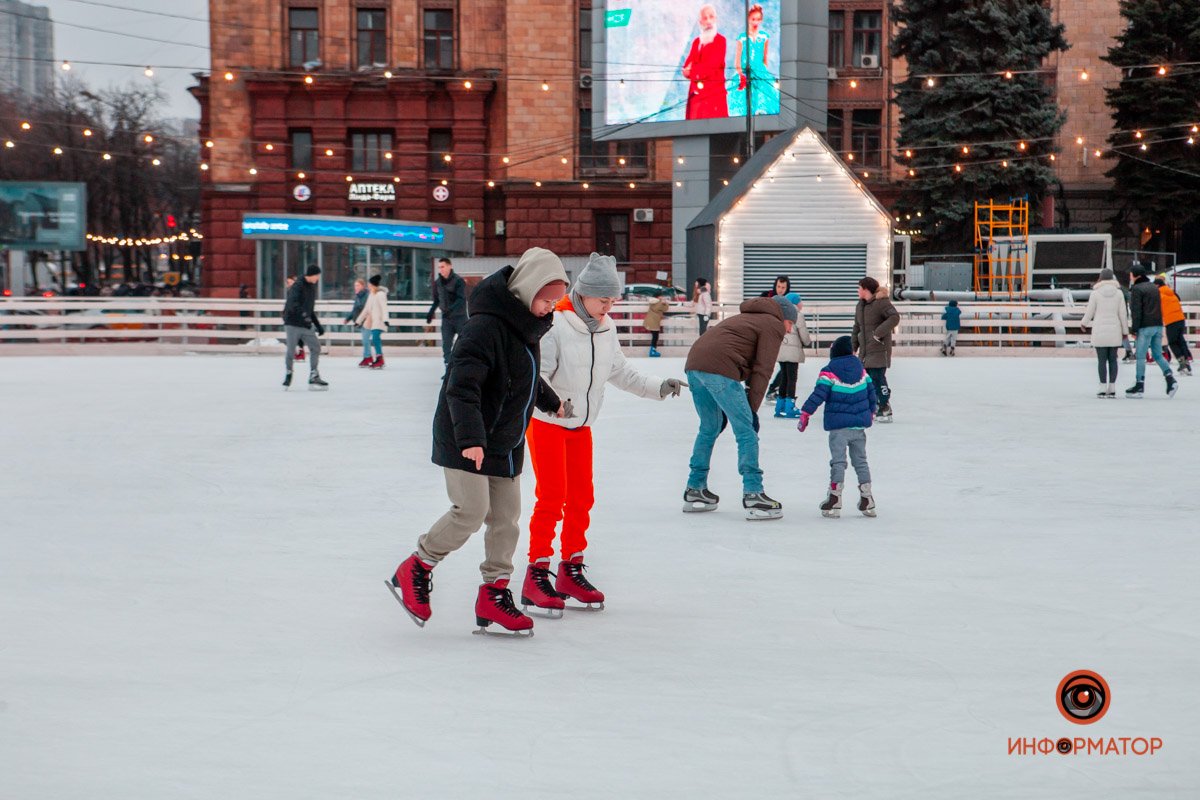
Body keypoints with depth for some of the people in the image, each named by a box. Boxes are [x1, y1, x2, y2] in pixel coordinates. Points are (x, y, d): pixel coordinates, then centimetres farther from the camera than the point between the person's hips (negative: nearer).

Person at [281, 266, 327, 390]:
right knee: (291, 351, -4)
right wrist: (303, 313, -45)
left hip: (306, 325, 7)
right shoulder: (298, 286, -12)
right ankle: (288, 374, 16)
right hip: (293, 323, -7)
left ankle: (314, 377, 2)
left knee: (316, 347, -2)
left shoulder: (312, 287, 14)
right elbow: (292, 303, -29)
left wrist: (318, 326, 24)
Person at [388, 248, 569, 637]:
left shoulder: (527, 325, 9)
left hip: (505, 442, 9)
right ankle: (414, 571, 3)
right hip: (464, 441, -9)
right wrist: (470, 437, -36)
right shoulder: (487, 325, -21)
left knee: (506, 517, 5)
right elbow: (461, 386, -28)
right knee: (471, 510, -15)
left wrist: (550, 401, 46)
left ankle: (494, 594, 12)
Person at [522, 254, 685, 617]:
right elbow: (536, 375, -24)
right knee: (552, 498, -9)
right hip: (546, 423, -7)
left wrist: (658, 387, 11)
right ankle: (536, 576, -2)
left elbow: (619, 372, 15)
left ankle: (571, 571, 21)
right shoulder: (554, 326, -20)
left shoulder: (606, 329, 4)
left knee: (581, 497, 9)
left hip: (581, 425, 7)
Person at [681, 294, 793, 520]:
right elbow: (762, 370, -1)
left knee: (709, 428, 23)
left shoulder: (746, 318, 34)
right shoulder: (773, 326, 8)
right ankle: (753, 495, -7)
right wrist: (752, 408, 1)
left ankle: (694, 490, 28)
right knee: (746, 432, -4)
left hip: (694, 363, 9)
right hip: (718, 369, -9)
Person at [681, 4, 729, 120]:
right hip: (696, 92, 5)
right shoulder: (696, 42, 17)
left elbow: (713, 64, -10)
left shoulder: (720, 40, 0)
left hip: (714, 91, -5)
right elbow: (687, 68, 10)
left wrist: (693, 70, -1)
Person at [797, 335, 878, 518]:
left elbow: (819, 394, -15)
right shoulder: (860, 368, 8)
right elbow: (871, 391, 15)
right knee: (860, 461, 13)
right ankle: (867, 500, 11)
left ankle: (835, 498, -11)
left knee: (838, 461, -4)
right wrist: (872, 411, 30)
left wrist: (805, 414, -10)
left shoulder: (829, 371, -7)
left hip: (839, 426, -4)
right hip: (860, 424, 4)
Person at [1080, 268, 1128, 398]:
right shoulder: (1119, 293, 0)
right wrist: (1125, 331, 11)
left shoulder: (1095, 293, -5)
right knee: (1112, 359, 7)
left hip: (1099, 332, -2)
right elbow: (1122, 314, 2)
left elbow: (1090, 312, 1)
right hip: (1114, 331, 2)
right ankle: (1112, 389, 6)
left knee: (1102, 360, 1)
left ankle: (1103, 388, -2)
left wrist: (1084, 323, 22)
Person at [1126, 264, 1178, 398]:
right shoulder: (1154, 288, 16)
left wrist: (1134, 329, -10)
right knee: (1158, 355, 12)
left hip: (1145, 327, -8)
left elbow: (1136, 311, -14)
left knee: (1140, 356, -1)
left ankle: (1140, 386, -1)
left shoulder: (1137, 289, -9)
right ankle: (1170, 380, -3)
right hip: (1158, 326, 8)